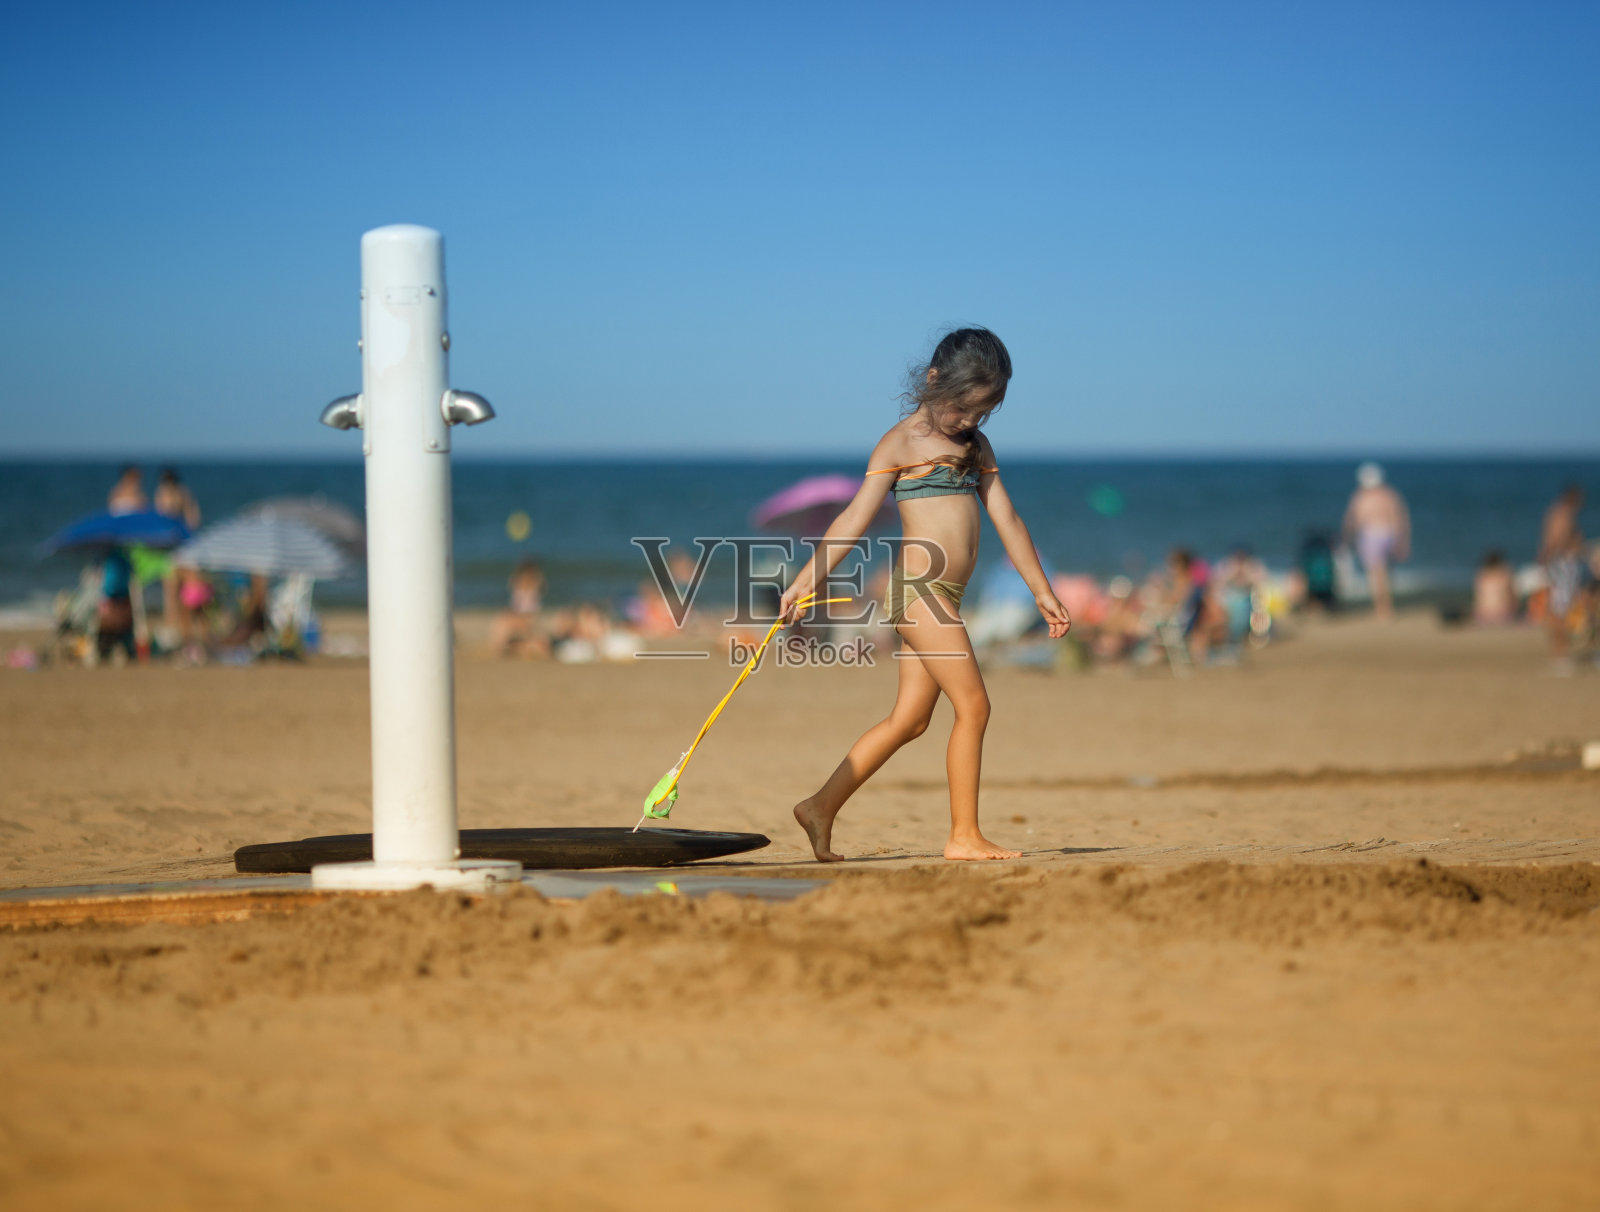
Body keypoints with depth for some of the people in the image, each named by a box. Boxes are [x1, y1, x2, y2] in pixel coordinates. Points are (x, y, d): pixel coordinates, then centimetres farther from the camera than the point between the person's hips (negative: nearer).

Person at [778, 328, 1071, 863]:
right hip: (917, 585, -8)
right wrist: (805, 583, -14)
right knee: (973, 705, -10)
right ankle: (964, 836, -5)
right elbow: (856, 518, -8)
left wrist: (1042, 591, 18)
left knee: (909, 719, 8)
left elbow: (1006, 518, 19)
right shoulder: (902, 442, -3)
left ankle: (821, 807, 16)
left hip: (942, 596, 8)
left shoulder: (975, 446, 18)